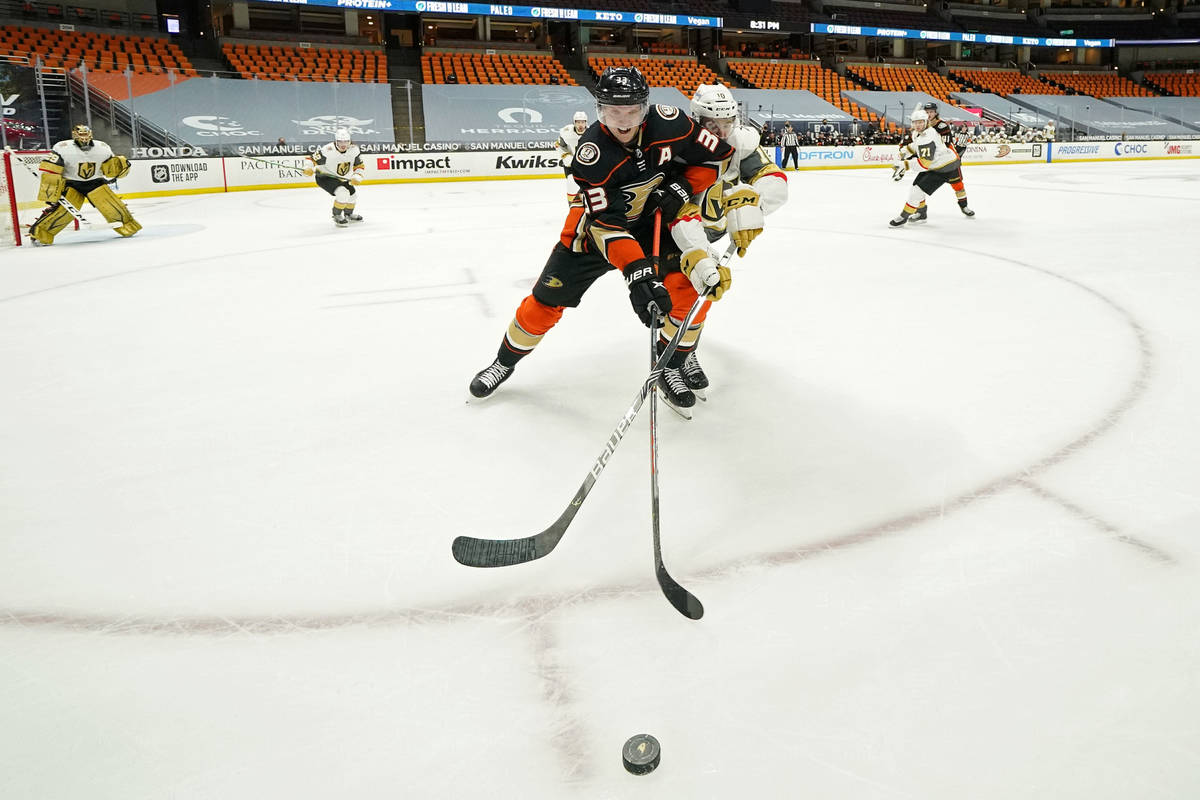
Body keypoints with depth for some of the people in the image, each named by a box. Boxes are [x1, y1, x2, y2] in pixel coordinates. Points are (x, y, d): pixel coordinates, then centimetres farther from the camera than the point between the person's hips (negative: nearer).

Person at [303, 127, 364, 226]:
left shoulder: (354, 149, -14)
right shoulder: (328, 150, -29)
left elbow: (359, 166, -3)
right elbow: (314, 159, -22)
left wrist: (357, 177, -19)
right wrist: (310, 169, -41)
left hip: (342, 178, 7)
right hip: (324, 177, -7)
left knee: (353, 192, 15)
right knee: (343, 193, -26)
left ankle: (348, 214, 42)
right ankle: (337, 216, -4)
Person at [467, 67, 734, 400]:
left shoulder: (668, 123, -22)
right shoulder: (591, 153, -30)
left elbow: (717, 154, -7)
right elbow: (606, 225, -37)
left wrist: (681, 187, -20)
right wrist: (638, 274, -48)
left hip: (655, 217, 3)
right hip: (597, 224, -2)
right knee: (548, 298, -2)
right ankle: (505, 360, 22)